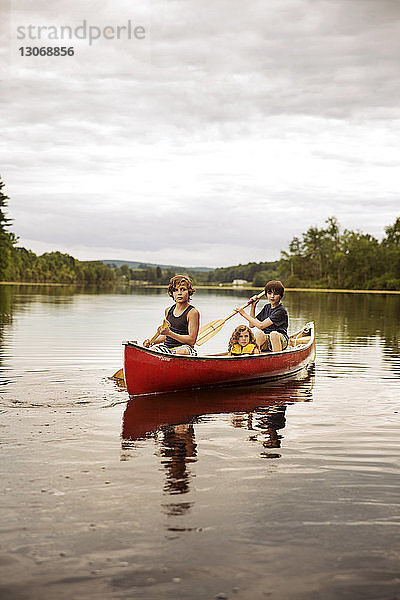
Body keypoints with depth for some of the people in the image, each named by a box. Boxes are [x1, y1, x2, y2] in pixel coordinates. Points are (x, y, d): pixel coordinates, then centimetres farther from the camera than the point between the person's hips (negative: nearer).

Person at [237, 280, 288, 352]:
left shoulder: (281, 311, -12)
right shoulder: (267, 307, 13)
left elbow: (261, 325, -18)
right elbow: (252, 324, 14)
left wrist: (244, 314, -12)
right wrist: (253, 306, 8)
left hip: (280, 340, -5)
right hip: (266, 341, 5)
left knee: (274, 334, -38)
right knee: (258, 333, -27)